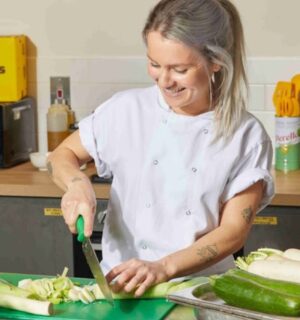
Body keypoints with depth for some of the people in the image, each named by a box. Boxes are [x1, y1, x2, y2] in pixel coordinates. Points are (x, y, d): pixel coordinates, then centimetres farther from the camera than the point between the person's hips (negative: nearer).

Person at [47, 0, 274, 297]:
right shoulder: (127, 109, 2)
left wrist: (163, 268, -19)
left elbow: (234, 231, -5)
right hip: (119, 283, 1)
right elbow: (62, 156, 14)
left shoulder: (246, 135, -2)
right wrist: (77, 184, -8)